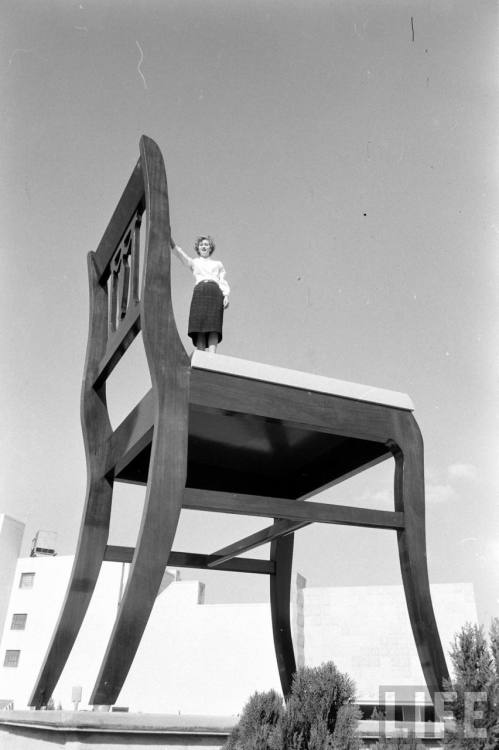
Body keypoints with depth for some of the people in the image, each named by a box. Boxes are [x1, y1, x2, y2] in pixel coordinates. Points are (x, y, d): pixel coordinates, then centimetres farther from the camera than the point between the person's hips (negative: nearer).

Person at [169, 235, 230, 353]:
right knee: (199, 327, -17)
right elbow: (176, 250, 16)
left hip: (215, 292, 0)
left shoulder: (218, 264, 31)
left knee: (214, 328, -18)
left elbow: (224, 283, 20)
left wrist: (226, 296, -1)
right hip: (199, 292, 0)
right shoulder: (193, 262, 29)